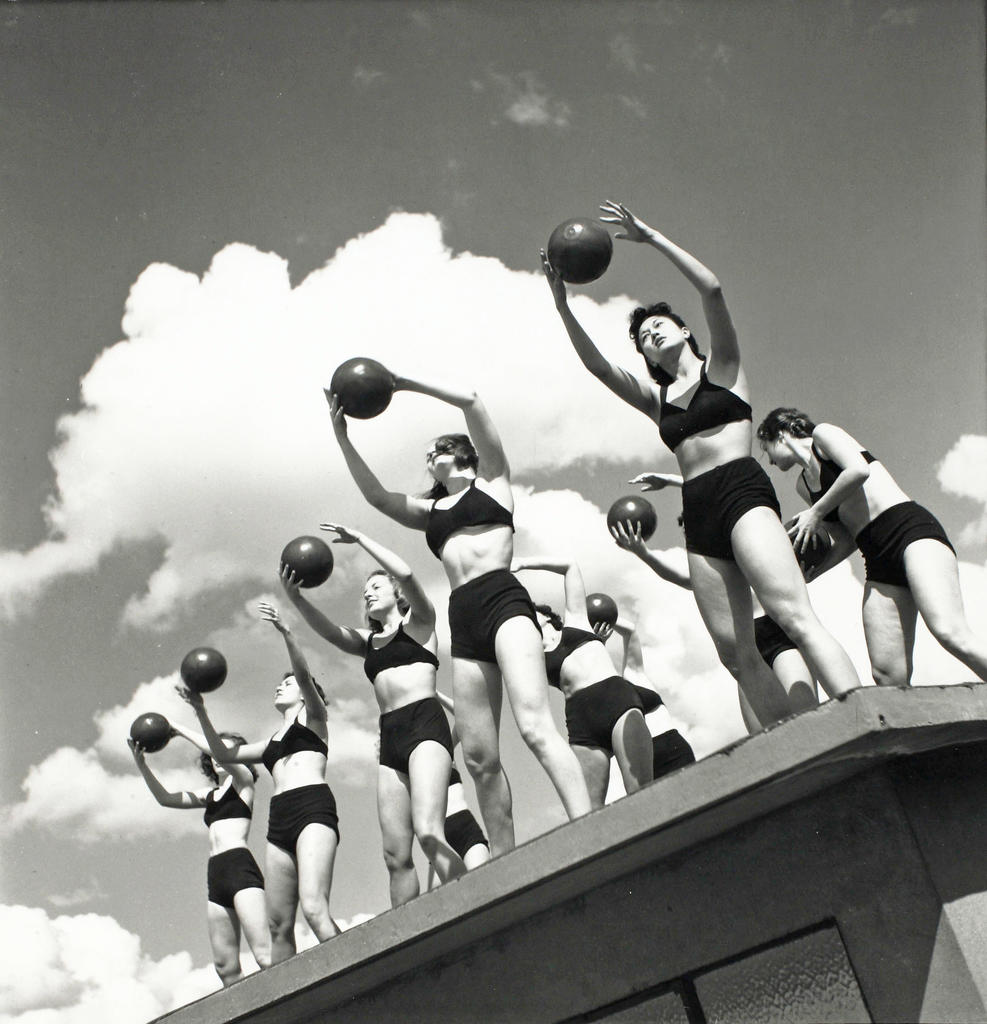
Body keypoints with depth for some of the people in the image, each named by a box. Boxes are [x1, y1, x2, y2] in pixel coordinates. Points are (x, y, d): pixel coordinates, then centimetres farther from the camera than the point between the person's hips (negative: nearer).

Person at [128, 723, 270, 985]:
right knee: (226, 967, 0)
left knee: (265, 956, -20)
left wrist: (180, 730, 0)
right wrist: (142, 765, 9)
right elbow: (165, 798, 21)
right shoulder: (210, 794, 27)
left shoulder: (242, 778, 9)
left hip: (240, 867, -7)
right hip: (215, 875, 7)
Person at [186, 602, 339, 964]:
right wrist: (201, 712, 22)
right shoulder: (272, 743, 32)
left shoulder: (313, 717, 15)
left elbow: (304, 674, -3)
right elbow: (224, 755, 30)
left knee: (313, 907, -25)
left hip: (313, 808, -7)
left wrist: (285, 632, -18)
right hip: (278, 820, 7)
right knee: (279, 924, -1)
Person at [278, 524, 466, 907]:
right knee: (396, 854, -3)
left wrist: (359, 538, -1)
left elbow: (405, 574, -6)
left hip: (424, 724, -6)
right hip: (389, 737, 6)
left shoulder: (419, 621, 13)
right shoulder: (367, 641, 26)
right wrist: (295, 598, -9)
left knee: (428, 832, -25)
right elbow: (329, 630, 6)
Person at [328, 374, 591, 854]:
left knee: (534, 725, -25)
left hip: (503, 600, -6)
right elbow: (376, 495, 16)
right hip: (463, 620, 6)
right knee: (479, 756, -2)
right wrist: (342, 437, 11)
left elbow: (470, 400, 7)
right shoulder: (430, 510, 29)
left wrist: (404, 383, 11)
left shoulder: (490, 479, 16)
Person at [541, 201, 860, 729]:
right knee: (737, 653, -4)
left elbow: (711, 289, -1)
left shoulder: (722, 368, 13)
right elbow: (599, 366, 13)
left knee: (794, 617, -24)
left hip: (743, 493, -5)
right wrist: (563, 308, 4)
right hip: (698, 516, 6)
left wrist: (650, 237, 0)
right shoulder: (656, 399, 24)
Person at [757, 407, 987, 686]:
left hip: (911, 529, -7)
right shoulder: (803, 484, 27)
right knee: (887, 673, -8)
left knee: (950, 633, -28)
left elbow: (858, 470, -13)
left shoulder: (823, 433, 8)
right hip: (879, 563, 8)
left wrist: (816, 512, -5)